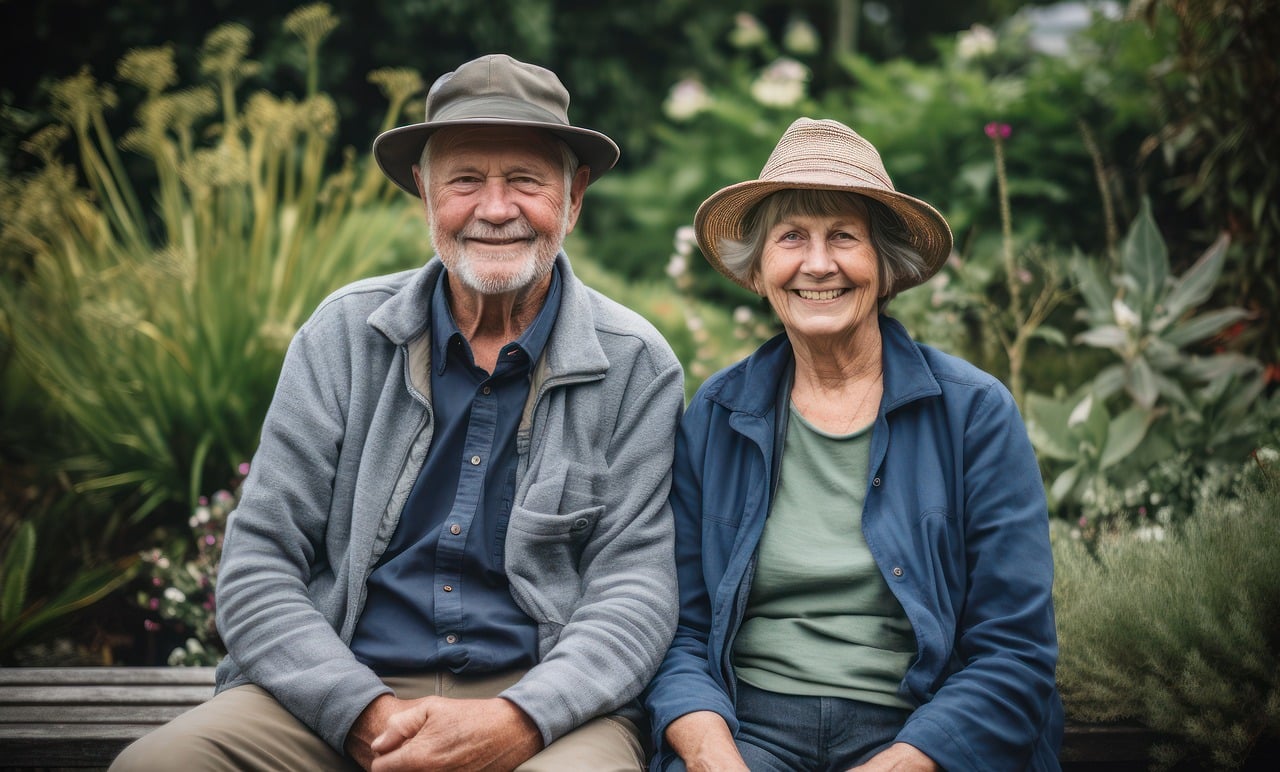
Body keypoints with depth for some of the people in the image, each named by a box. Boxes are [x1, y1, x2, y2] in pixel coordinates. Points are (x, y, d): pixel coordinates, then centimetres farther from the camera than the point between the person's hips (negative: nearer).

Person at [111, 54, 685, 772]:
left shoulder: (637, 367, 2)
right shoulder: (344, 334, 5)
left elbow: (636, 588, -2)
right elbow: (258, 566, 2)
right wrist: (366, 714, -14)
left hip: (545, 704, -1)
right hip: (347, 696, 2)